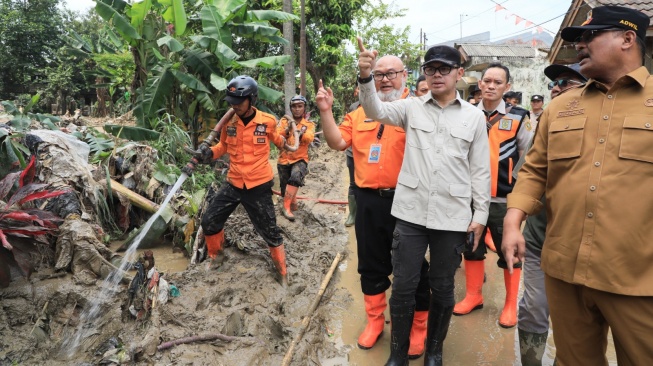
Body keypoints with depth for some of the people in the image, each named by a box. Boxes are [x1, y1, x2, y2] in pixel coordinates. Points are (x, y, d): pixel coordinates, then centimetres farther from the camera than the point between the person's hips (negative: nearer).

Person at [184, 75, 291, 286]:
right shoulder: (229, 122, -4)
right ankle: (215, 257, 37)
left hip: (259, 187, -3)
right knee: (209, 222, 8)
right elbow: (223, 146, 8)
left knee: (269, 231, 6)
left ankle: (283, 271, 27)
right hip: (233, 184, 3)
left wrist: (286, 142, 3)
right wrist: (208, 153, -6)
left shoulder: (268, 122, -8)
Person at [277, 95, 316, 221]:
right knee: (285, 190, 8)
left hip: (300, 160, -2)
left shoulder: (309, 124, 2)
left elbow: (309, 139, -19)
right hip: (284, 160, 2)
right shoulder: (284, 121, 4)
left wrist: (301, 134, -38)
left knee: (296, 178, -33)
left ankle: (286, 207, -21)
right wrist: (287, 130, -29)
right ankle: (293, 204, 39)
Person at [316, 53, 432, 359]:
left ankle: (418, 327, 26)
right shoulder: (360, 112, 11)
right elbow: (337, 143, 5)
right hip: (369, 200, 4)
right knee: (371, 265, 16)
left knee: (412, 268, 8)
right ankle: (374, 320, 35)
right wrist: (326, 112, -6)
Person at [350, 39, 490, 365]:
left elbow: (480, 170, 5)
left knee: (442, 287, 13)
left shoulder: (474, 116, 4)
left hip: (453, 216, 0)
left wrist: (480, 214, 3)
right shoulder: (412, 108, 5)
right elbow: (376, 111, -10)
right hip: (410, 213, 0)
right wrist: (366, 77, -27)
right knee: (403, 286, 7)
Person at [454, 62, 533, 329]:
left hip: (504, 198, -2)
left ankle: (511, 304, 22)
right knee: (472, 247, 13)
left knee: (509, 252, 6)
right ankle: (473, 295, 29)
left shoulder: (518, 117, -1)